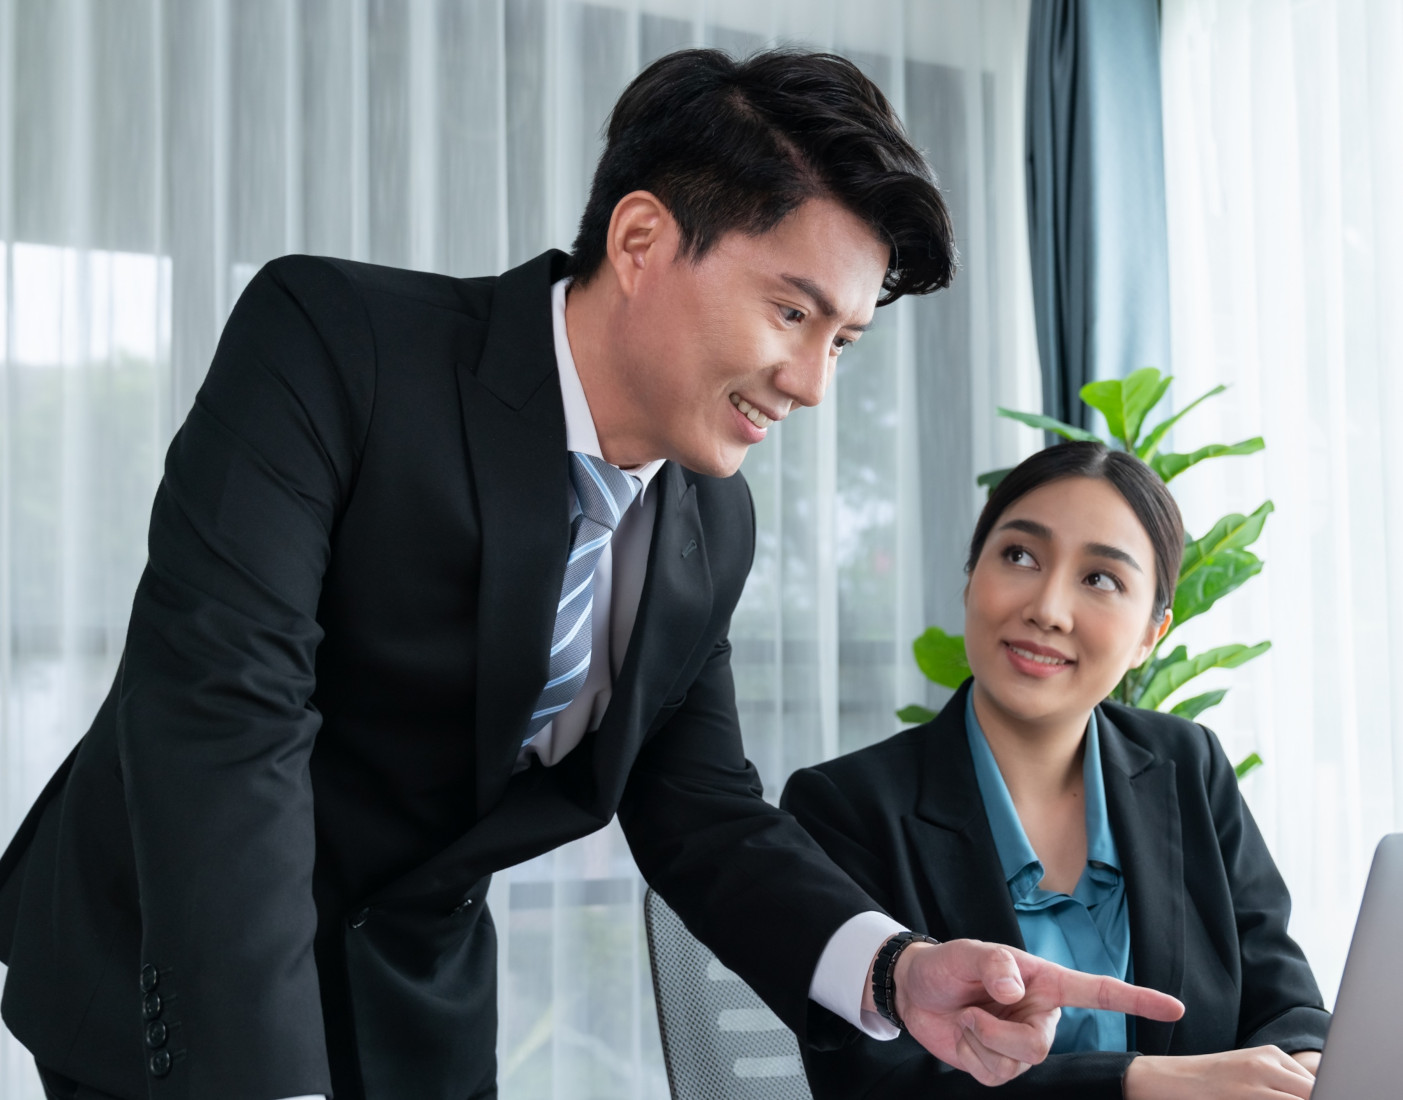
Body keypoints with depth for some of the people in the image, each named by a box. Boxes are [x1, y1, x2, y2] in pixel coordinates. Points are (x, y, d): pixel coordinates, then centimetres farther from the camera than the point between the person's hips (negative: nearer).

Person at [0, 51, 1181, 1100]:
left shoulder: (713, 525, -2)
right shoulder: (331, 340, -22)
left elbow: (699, 815, 2)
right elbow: (222, 709, -29)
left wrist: (896, 967, -16)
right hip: (168, 979, -5)